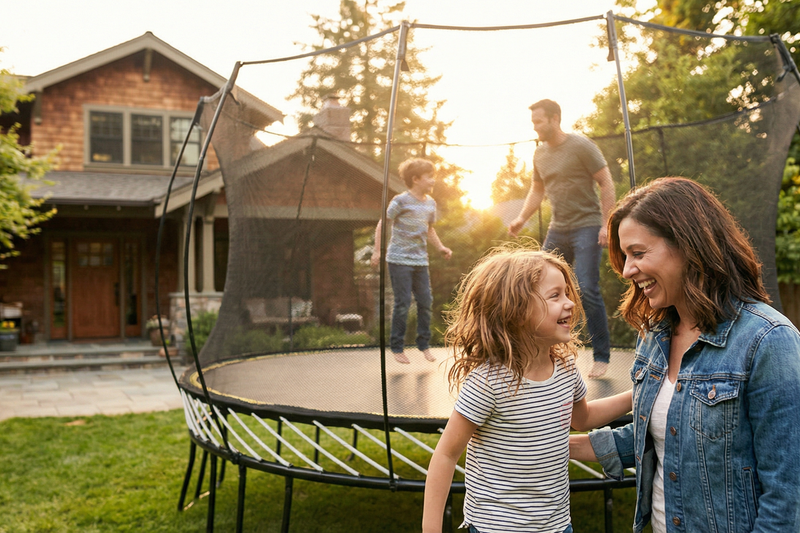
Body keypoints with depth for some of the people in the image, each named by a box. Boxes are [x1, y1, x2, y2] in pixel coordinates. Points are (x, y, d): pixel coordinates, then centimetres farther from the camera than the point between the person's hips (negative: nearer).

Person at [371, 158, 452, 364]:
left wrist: (440, 247, 9)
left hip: (420, 261, 6)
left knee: (426, 301, 6)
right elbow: (382, 224, -5)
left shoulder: (431, 203, 11)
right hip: (399, 260, -6)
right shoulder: (401, 201, -10)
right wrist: (377, 251, -10)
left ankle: (424, 344, 21)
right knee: (403, 303, -4)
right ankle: (396, 347, 9)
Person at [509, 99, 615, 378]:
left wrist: (607, 224, -14)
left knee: (587, 289, -12)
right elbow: (537, 190, 21)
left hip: (587, 227, -6)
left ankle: (602, 357, -2)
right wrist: (522, 218, 6)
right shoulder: (540, 154, 11)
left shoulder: (581, 145, -8)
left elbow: (606, 183, -7)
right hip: (558, 229, 7)